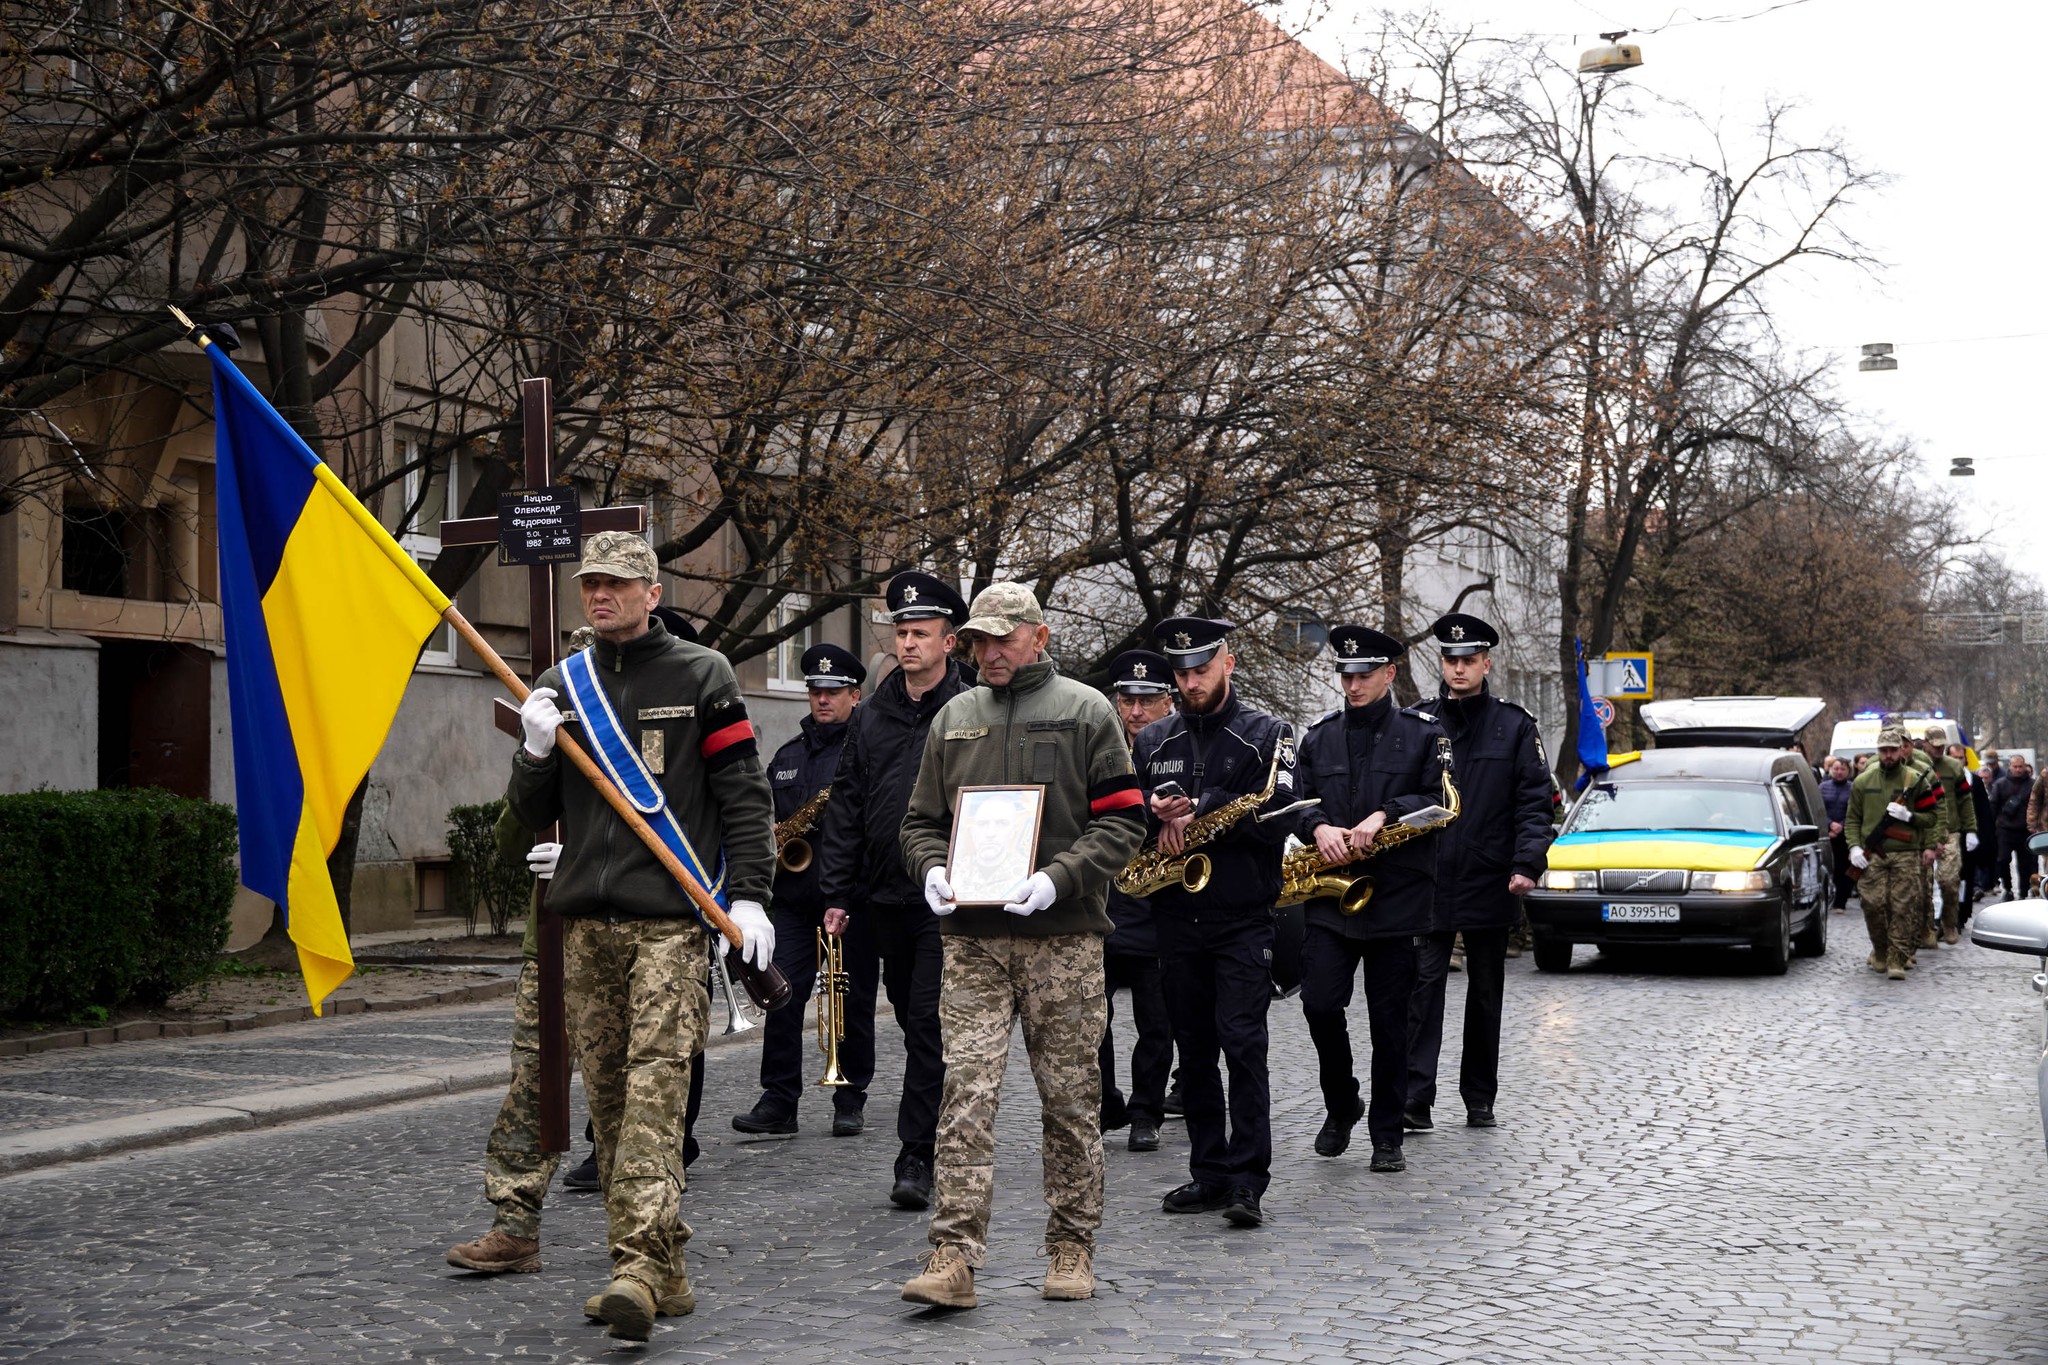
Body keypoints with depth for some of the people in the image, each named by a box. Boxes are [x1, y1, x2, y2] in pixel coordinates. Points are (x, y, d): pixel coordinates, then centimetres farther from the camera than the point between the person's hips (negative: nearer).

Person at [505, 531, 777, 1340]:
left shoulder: (700, 676, 4)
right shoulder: (562, 685, 16)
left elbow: (746, 794, 2)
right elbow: (531, 817, 16)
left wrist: (749, 896, -8)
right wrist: (537, 752, -4)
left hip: (671, 918, -5)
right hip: (586, 922, 5)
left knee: (654, 1088, -15)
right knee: (608, 1095, 5)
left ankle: (638, 1266, -22)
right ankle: (661, 1268, 12)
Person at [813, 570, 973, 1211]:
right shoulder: (869, 717, 10)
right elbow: (844, 807, 10)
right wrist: (836, 893, 5)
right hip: (881, 898, 5)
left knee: (928, 1026, -7)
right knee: (915, 1023, 13)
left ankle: (917, 1157, -4)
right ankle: (942, 1132, 26)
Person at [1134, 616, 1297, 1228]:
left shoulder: (1265, 734, 0)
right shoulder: (1152, 741, 13)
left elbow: (1275, 816, -12)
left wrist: (1196, 811, -15)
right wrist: (1157, 817, -12)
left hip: (1243, 919, -5)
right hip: (1176, 919, 5)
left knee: (1242, 1042, -11)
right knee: (1194, 1048, 9)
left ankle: (1246, 1179, -10)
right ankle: (1208, 1172, 16)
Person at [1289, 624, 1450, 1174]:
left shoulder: (1424, 732, 2)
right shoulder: (1318, 737, 12)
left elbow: (1440, 799, -5)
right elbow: (1300, 800, 11)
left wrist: (1383, 816, -18)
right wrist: (1319, 828, -10)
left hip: (1399, 899, -2)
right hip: (1330, 896, 2)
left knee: (1390, 1019, 2)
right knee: (1320, 1004, -9)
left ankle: (1387, 1137, 12)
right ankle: (1341, 1106, 16)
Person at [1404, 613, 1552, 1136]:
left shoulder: (1515, 727, 3)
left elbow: (1534, 802, 0)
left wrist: (1527, 864, -13)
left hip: (1489, 885, 0)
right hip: (1427, 882, 0)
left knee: (1486, 993, 10)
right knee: (1423, 986, -7)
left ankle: (1480, 1099, 19)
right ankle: (1415, 1100, -10)